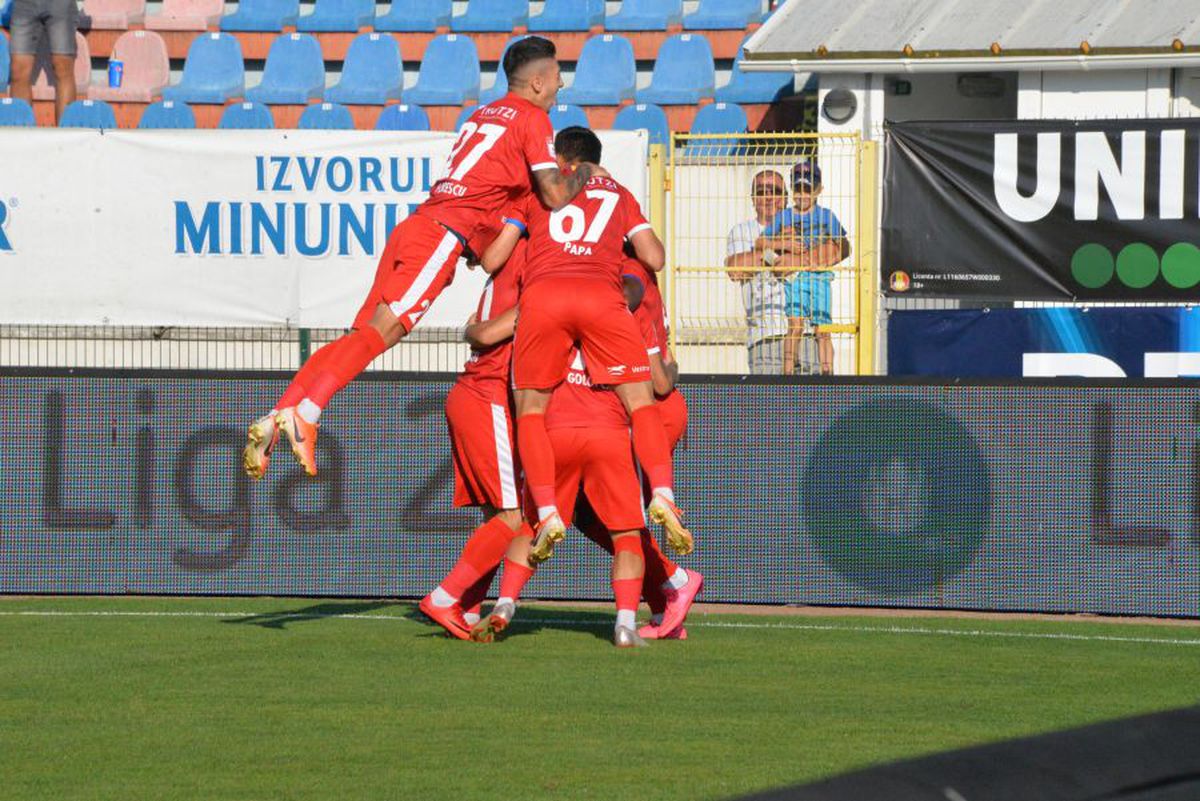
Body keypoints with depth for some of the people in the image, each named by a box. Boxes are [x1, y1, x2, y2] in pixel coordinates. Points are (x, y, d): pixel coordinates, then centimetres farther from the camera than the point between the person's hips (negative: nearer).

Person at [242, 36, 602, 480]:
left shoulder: (482, 114, 28)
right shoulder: (532, 119, 3)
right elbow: (556, 196, -3)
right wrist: (583, 173, 17)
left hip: (418, 224, 8)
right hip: (446, 233, -8)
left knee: (361, 336, 4)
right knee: (381, 330, -19)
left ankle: (278, 416, -5)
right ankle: (305, 413, -35)